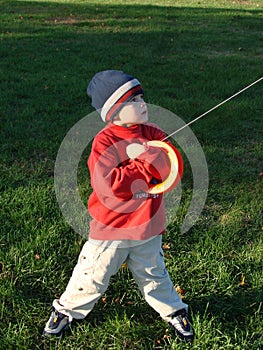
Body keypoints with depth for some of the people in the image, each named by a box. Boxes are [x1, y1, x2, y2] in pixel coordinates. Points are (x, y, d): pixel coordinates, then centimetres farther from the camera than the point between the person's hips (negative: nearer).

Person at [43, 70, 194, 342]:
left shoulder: (153, 134, -1)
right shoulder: (104, 142, -17)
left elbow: (175, 168, -10)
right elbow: (110, 186, -27)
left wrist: (144, 154, -24)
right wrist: (147, 162, -24)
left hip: (148, 226, 4)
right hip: (110, 227, -3)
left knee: (154, 275, 20)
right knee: (92, 276, 11)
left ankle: (174, 312, 42)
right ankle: (66, 311, 35)